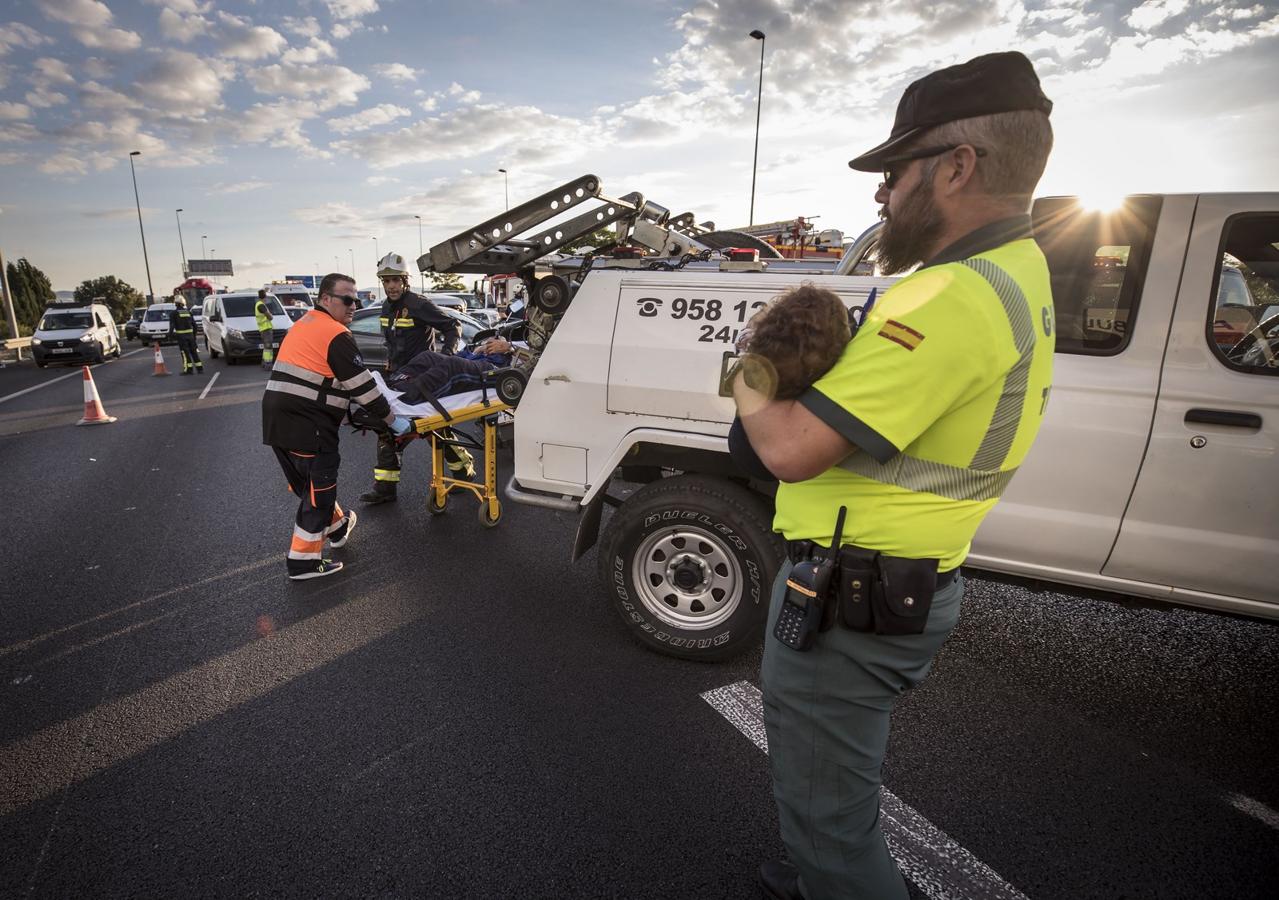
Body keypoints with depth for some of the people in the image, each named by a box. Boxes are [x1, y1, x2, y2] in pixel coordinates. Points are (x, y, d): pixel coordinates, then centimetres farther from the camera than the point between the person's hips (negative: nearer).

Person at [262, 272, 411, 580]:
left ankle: (337, 527, 43)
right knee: (318, 490, 2)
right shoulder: (335, 334, -12)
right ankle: (303, 560, 10)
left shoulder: (303, 325, 18)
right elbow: (362, 385, -13)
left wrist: (352, 410, 24)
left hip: (276, 422, 10)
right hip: (308, 428, -10)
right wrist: (392, 420, -5)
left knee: (309, 482, 23)